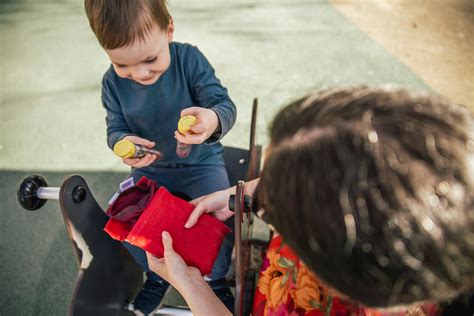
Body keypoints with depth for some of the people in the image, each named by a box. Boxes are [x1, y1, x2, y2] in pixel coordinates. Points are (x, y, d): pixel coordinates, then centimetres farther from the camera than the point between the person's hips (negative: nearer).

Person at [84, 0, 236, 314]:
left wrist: (214, 120, -50)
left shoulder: (190, 59, -19)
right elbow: (115, 128, -2)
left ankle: (216, 281, 10)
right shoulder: (113, 83, -10)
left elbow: (224, 103, -24)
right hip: (150, 168, 3)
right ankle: (156, 279, 24)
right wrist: (123, 143, -29)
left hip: (201, 161, -3)